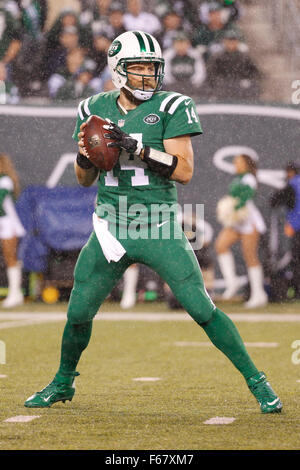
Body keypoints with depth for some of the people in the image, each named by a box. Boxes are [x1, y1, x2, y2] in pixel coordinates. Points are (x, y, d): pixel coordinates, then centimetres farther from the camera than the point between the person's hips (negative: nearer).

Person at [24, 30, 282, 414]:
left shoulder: (170, 108, -5)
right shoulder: (95, 109, 7)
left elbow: (184, 171, -13)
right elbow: (84, 180, 14)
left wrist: (137, 148, -23)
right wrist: (83, 155, -9)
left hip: (159, 228, -3)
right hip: (110, 227, 3)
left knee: (202, 309, -9)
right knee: (78, 313, 6)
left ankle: (257, 382, 2)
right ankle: (63, 383, 32)